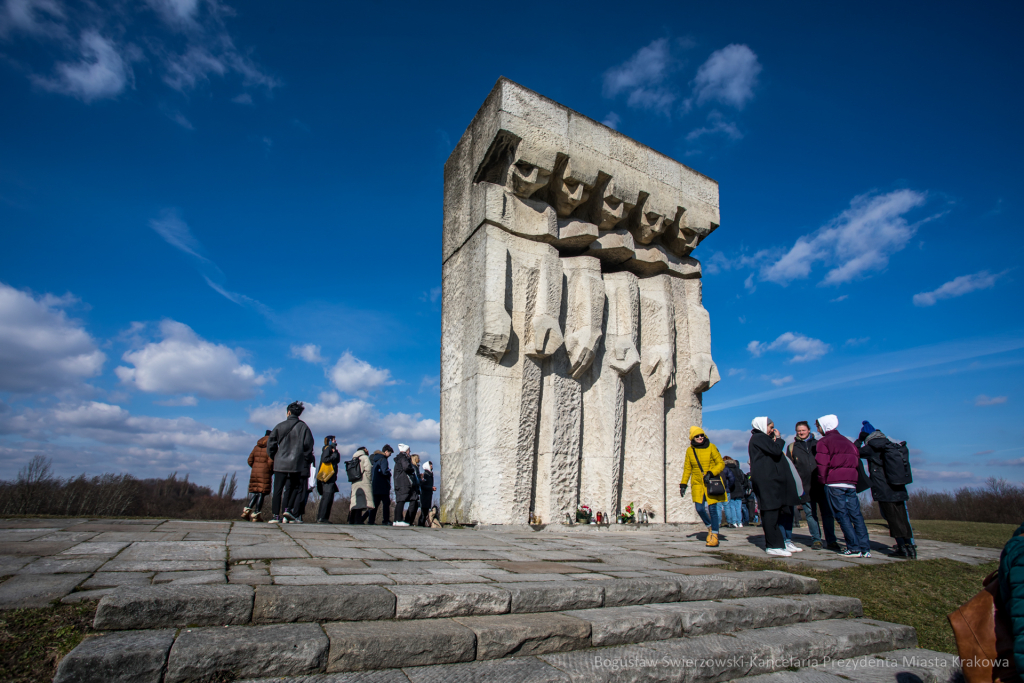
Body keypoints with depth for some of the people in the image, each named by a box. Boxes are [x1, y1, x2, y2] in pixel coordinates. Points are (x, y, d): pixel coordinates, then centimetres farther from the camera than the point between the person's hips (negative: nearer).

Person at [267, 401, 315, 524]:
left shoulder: (280, 426, 2)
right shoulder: (303, 427, 0)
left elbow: (271, 441, 2)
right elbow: (308, 444, -5)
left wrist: (273, 456, 15)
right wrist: (307, 458, 7)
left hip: (280, 463, 0)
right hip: (296, 464, 0)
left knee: (277, 490, 5)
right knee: (294, 488, 15)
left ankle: (276, 516, 2)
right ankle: (288, 509, -1)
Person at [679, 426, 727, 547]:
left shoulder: (711, 447, -4)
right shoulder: (690, 450, 5)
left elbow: (721, 463, -4)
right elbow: (687, 468, 11)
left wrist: (711, 473, -20)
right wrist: (683, 484, 8)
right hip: (697, 484, 3)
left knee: (712, 508, -4)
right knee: (699, 508, -3)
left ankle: (714, 535, 8)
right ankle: (710, 527, 25)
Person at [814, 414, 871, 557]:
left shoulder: (823, 442, -1)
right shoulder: (847, 441, 20)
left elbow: (822, 463, -9)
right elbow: (857, 458, 19)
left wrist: (823, 480, 0)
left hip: (834, 483, -6)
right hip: (851, 482, 6)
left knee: (842, 515, -3)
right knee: (856, 514, 6)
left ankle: (854, 548, -6)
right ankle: (865, 548, 4)